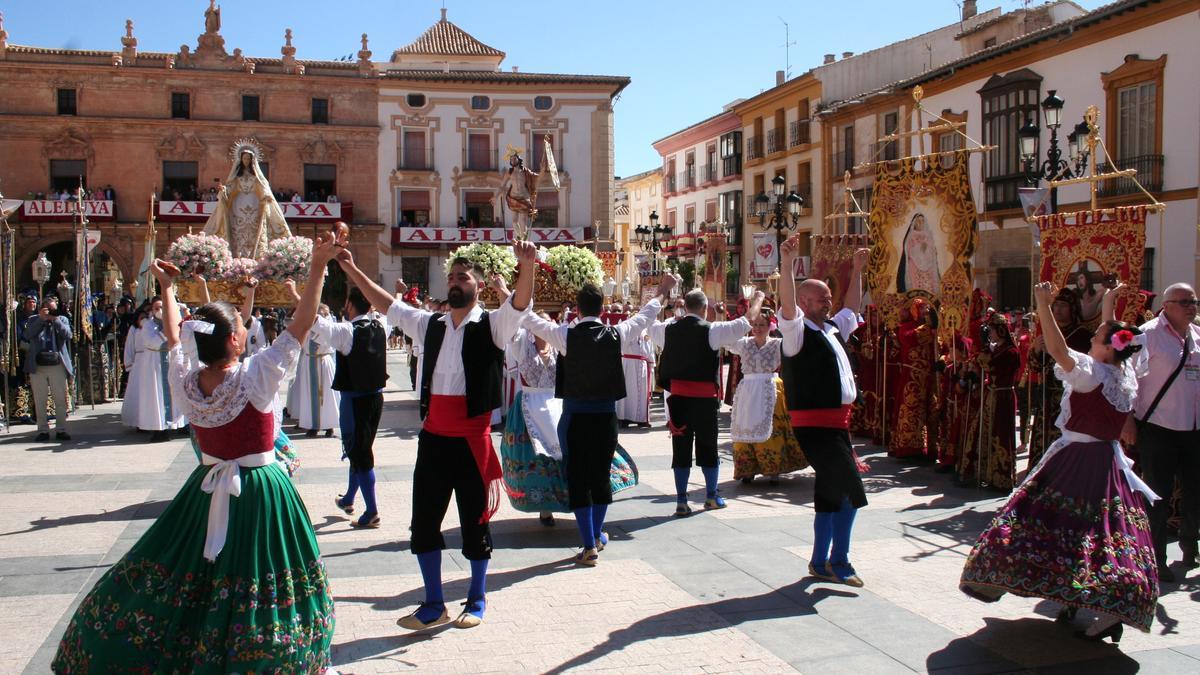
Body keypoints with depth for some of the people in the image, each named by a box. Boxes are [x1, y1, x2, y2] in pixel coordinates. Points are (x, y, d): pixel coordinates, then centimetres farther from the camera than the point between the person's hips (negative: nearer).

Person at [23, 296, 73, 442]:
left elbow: (68, 334, -7)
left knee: (61, 400, 2)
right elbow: (27, 335, -9)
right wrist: (41, 319, -14)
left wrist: (55, 319, -13)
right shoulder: (33, 320, 8)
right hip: (37, 367, 0)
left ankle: (61, 430, 9)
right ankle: (43, 431, 10)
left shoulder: (62, 320, 10)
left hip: (57, 366, 0)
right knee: (39, 401, 3)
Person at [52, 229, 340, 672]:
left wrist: (166, 287, 24)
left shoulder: (184, 383, -7)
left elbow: (172, 337, 12)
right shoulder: (255, 378, -20)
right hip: (260, 491, -5)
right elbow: (302, 325, -19)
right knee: (251, 584, 4)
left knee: (186, 577, 19)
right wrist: (318, 267, -17)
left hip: (207, 491, 5)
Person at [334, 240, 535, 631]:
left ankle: (477, 601, 27)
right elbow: (387, 304, 15)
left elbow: (520, 303, -21)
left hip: (472, 440, -5)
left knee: (474, 522, 8)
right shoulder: (430, 325, 10)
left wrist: (528, 265, -40)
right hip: (433, 438, 5)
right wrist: (352, 270, 9)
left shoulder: (492, 326, -4)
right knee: (423, 521, 9)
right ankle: (433, 605, 23)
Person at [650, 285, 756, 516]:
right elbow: (748, 321, -5)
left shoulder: (669, 329, 2)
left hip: (678, 395, 3)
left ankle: (681, 501, 6)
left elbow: (651, 326, 26)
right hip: (704, 397, -3)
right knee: (708, 445, 11)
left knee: (681, 446, 6)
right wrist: (759, 299, 12)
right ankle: (711, 496, 25)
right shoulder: (711, 330, -9)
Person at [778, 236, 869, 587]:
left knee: (831, 492, 14)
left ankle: (821, 562, 24)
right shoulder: (798, 331, -8)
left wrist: (857, 271, 32)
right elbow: (787, 305, -27)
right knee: (851, 488, -11)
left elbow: (852, 307, 33)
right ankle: (839, 560, 2)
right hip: (814, 423, -9)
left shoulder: (832, 329, 17)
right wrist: (787, 264, -36)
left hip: (836, 422, 9)